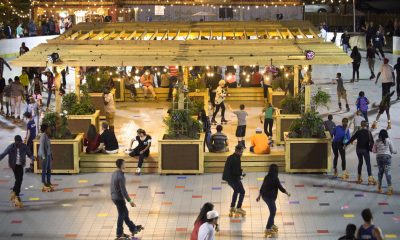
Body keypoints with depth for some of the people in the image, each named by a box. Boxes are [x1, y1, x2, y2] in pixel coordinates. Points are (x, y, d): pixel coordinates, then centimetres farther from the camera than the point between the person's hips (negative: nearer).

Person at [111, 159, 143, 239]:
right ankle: (119, 234, 15)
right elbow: (123, 190, -24)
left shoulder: (114, 173, 4)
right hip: (119, 198, -9)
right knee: (121, 215, 5)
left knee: (125, 213, 19)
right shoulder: (120, 176, -24)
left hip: (114, 197, 9)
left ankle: (133, 228, 30)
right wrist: (130, 200, -19)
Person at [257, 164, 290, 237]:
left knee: (273, 210, 24)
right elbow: (281, 188, -12)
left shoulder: (267, 177, 4)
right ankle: (268, 228, 2)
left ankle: (272, 224, 36)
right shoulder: (275, 179, -18)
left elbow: (262, 187, 12)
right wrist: (287, 193, 5)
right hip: (270, 197, -8)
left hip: (264, 196, 8)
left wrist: (259, 196, 22)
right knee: (272, 212, 2)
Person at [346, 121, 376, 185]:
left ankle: (359, 178, 21)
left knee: (360, 162, 19)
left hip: (358, 149, 3)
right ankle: (370, 178, -16)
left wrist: (346, 144, 15)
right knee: (368, 164, -5)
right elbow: (371, 141, -13)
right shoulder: (368, 132, -5)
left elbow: (352, 138, 6)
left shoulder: (358, 132, 1)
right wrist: (370, 148, -3)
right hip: (365, 150, -3)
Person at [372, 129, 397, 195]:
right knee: (388, 172, -4)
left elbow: (374, 150, 9)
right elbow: (393, 150, 0)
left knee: (380, 172, 14)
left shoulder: (377, 141, 4)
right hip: (387, 156, -3)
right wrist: (395, 152, 22)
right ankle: (390, 187, -12)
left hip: (379, 157, 3)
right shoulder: (389, 140, -4)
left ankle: (379, 188, 19)